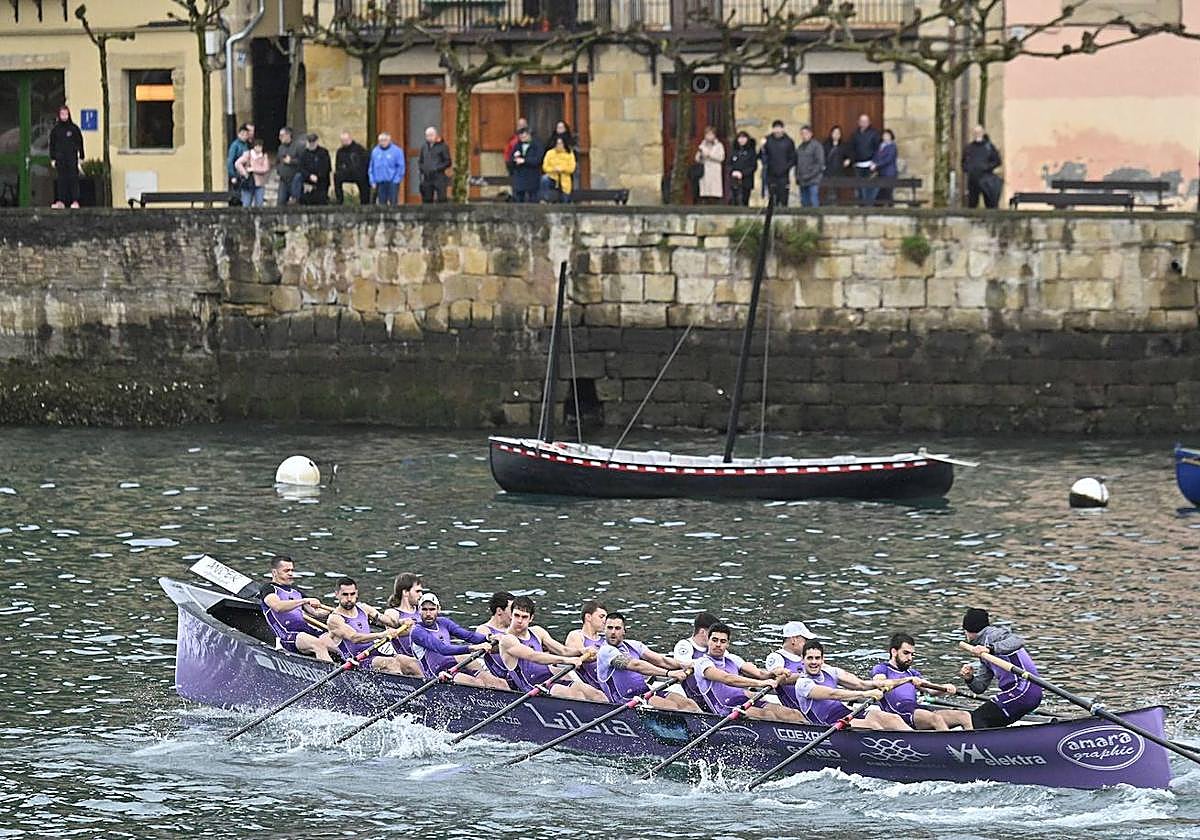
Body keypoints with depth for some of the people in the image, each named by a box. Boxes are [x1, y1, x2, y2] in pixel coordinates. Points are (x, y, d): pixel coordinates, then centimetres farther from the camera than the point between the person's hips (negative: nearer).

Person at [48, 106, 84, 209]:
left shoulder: (74, 128, 2)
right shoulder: (55, 129, 7)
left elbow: (80, 143, 5)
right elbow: (52, 145, 10)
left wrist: (81, 157, 1)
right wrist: (52, 159, 5)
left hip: (72, 158, -2)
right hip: (60, 158, 2)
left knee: (73, 179, -4)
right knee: (60, 180, 1)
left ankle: (75, 201, -3)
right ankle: (60, 201, 2)